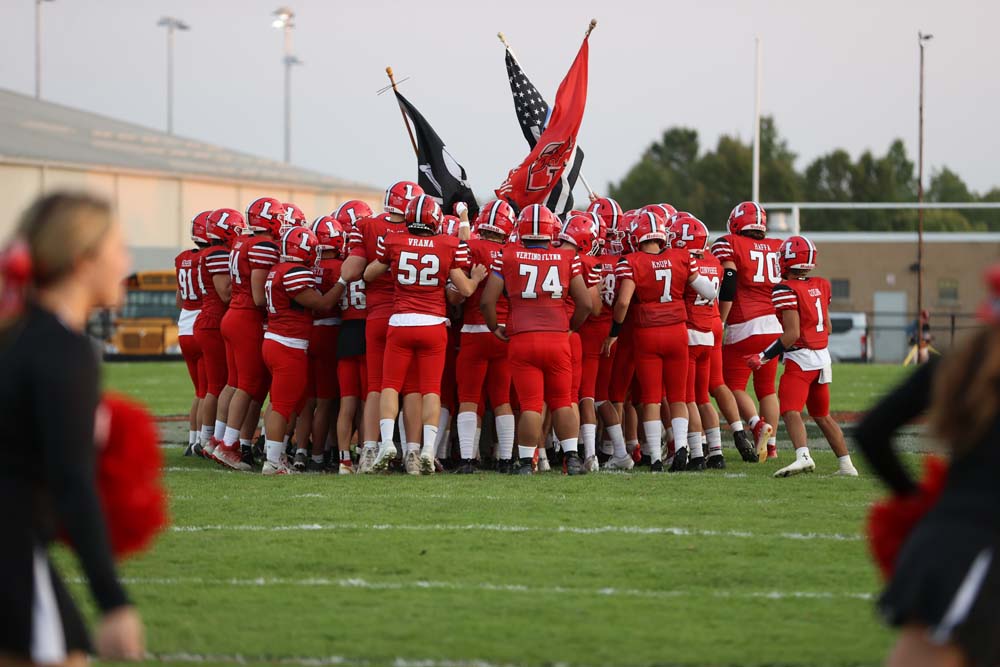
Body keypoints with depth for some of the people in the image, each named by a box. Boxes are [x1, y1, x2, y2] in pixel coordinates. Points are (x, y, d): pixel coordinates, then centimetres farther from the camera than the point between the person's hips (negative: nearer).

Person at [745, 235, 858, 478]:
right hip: (823, 356, 8)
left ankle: (803, 456, -37)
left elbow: (792, 334, -18)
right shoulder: (821, 286, 9)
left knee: (791, 412, -16)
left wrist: (764, 357, -12)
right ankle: (846, 464, 18)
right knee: (822, 415, 17)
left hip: (800, 358, -8)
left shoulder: (786, 290, -13)